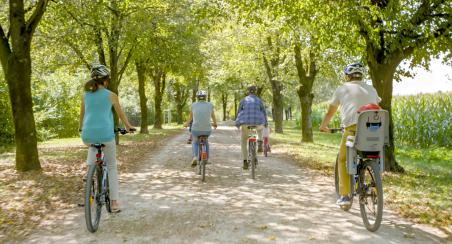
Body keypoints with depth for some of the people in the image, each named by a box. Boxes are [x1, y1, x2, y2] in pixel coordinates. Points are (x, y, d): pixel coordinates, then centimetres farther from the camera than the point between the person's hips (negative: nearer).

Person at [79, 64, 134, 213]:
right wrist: (128, 127, 28)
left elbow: (82, 115, 19)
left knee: (93, 145, 40)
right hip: (106, 135, -3)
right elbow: (121, 114, 11)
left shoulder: (85, 95, 8)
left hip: (88, 136, 3)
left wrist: (81, 128, 38)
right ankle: (114, 203, 9)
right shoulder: (111, 95, 1)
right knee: (112, 168, 13)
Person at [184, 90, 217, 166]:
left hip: (196, 130, -1)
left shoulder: (194, 105, 3)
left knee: (194, 142, 30)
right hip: (207, 130, 1)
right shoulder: (210, 105, 3)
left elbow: (190, 117, 18)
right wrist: (215, 124, 40)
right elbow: (213, 116, 18)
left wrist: (187, 123, 39)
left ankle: (195, 158, 6)